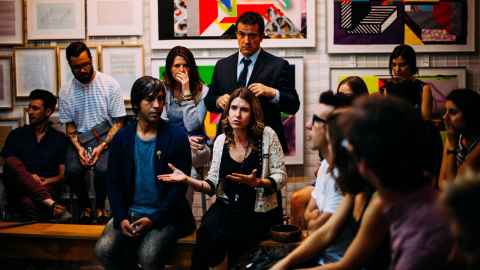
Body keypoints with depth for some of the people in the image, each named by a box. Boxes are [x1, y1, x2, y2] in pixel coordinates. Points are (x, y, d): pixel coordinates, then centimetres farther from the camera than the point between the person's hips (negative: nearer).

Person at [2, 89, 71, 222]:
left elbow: (63, 175, 7)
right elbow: (9, 166, 6)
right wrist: (29, 177, -12)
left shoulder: (59, 138, 13)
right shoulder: (16, 135, 16)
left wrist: (45, 181, -12)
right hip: (18, 190, 2)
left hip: (46, 188, -2)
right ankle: (50, 203, -49)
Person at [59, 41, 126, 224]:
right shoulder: (66, 92, 4)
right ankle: (85, 206, 2)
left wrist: (102, 146, -18)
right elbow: (69, 126, 8)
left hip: (106, 137, -2)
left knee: (102, 169, -32)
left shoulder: (110, 84, -5)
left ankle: (100, 207, -2)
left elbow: (118, 123, -5)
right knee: (72, 170, -27)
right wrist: (78, 147, -12)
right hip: (80, 139, 2)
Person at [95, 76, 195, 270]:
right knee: (103, 250, -20)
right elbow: (114, 182, 6)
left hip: (164, 215, -3)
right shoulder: (122, 137, 6)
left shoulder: (176, 136, -5)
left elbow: (179, 185, -7)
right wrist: (121, 218, -10)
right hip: (129, 212, 3)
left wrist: (154, 220, -16)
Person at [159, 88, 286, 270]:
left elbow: (281, 177, -5)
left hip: (258, 211, -3)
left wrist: (256, 182, -23)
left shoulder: (267, 135, -5)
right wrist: (187, 179, -9)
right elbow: (212, 185, 8)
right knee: (207, 231, -28)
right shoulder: (221, 141, 6)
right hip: (227, 207, 3)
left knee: (218, 237, -26)